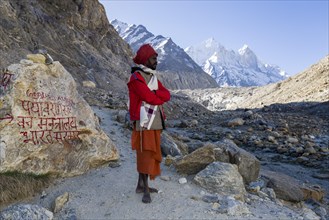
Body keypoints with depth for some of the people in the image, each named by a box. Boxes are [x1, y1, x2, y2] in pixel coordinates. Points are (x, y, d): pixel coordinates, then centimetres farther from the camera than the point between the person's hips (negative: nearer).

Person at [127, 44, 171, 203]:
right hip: (144, 123, -8)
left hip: (155, 123, 8)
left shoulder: (153, 77, 16)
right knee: (145, 155, -2)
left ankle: (141, 185, 26)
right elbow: (151, 98, -20)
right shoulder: (136, 77, -11)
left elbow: (167, 95, 3)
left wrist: (154, 94, -14)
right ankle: (145, 189, 10)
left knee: (150, 154, 13)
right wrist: (160, 97, -1)